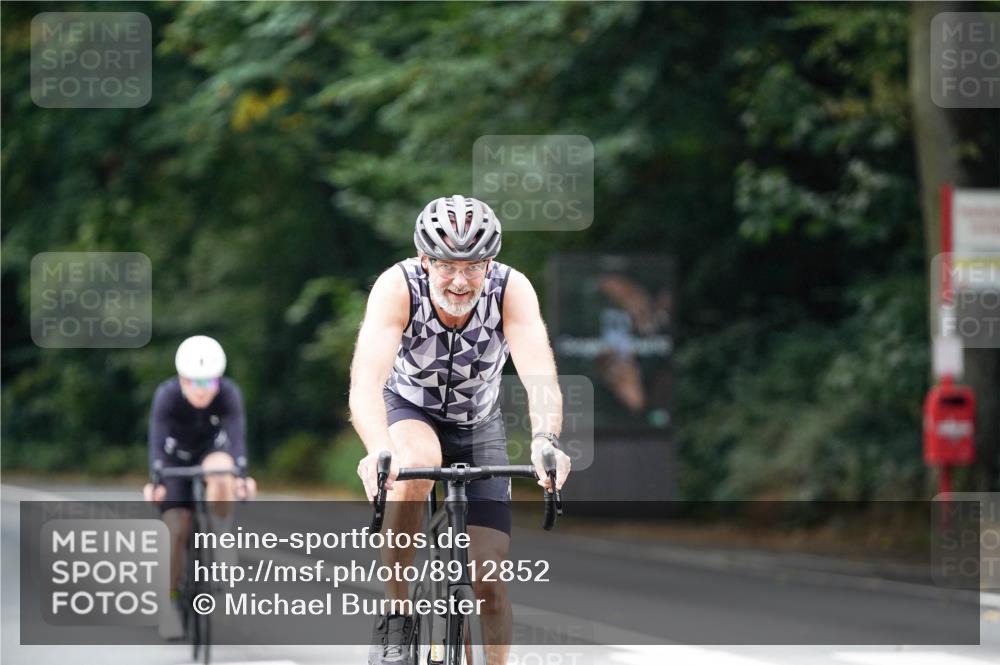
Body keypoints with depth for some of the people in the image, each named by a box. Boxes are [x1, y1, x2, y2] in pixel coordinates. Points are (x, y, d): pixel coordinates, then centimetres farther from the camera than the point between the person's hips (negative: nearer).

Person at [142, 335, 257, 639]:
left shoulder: (229, 394, -28)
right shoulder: (167, 396, -29)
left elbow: (236, 437, -39)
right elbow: (157, 441, -39)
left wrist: (242, 476, -57)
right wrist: (155, 482, -55)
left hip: (212, 451, 0)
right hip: (177, 458, 0)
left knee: (220, 471, -37)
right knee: (177, 529, -15)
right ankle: (170, 600, 0)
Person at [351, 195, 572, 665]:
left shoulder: (512, 290, -28)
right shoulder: (398, 287, -31)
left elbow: (539, 374, -41)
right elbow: (366, 382, -44)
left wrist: (545, 441, -61)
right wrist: (379, 451, -63)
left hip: (477, 426, 2)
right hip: (408, 410, -2)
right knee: (417, 466, -37)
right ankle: (395, 612, -21)